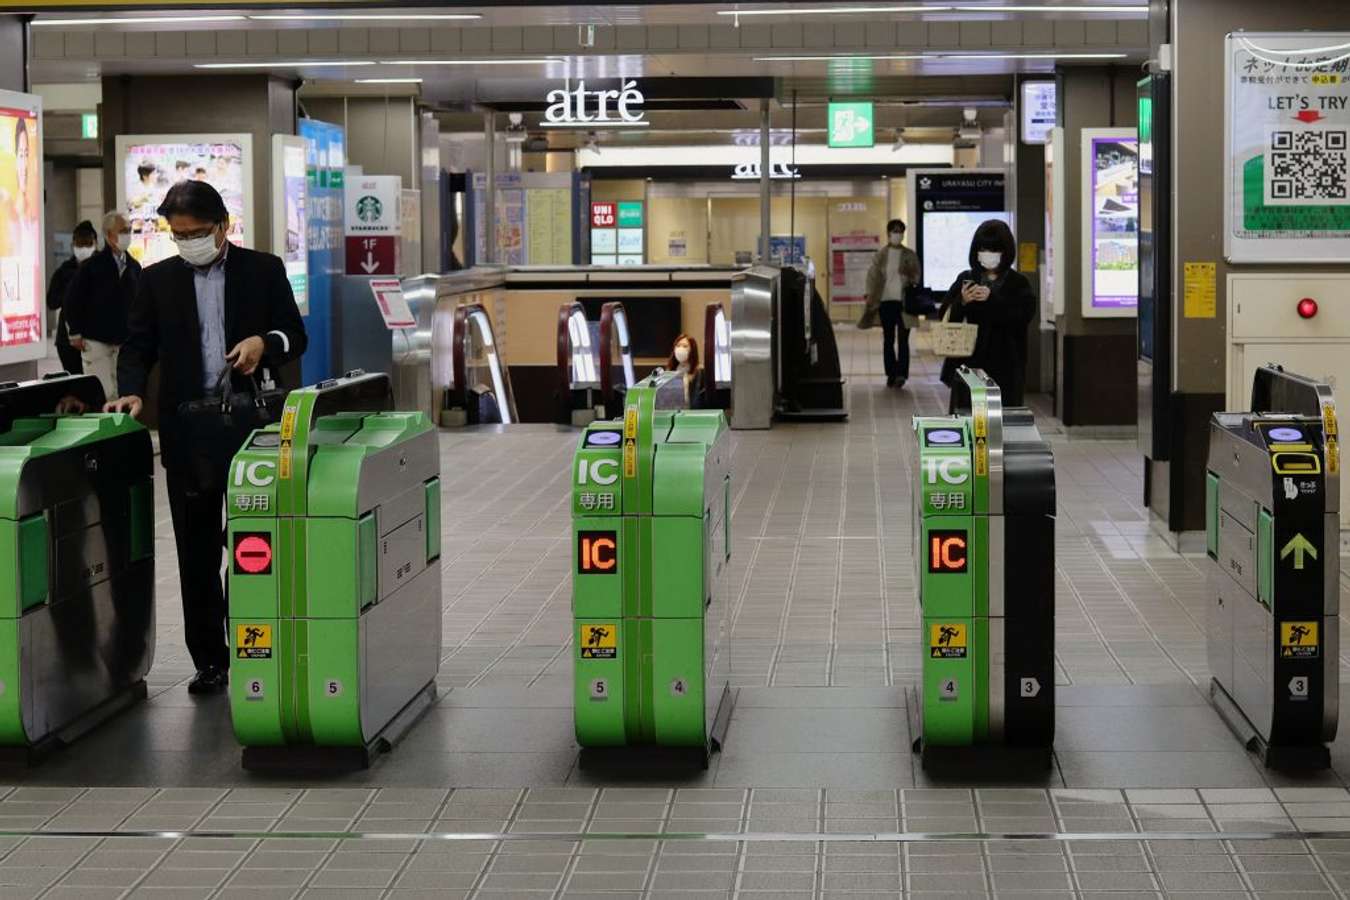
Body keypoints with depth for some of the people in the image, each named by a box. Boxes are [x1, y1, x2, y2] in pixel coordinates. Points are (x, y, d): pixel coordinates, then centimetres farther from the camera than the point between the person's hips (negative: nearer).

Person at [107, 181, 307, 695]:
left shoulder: (263, 271, 5)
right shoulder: (158, 280, 9)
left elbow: (295, 337, 7)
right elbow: (138, 346, 10)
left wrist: (266, 342, -14)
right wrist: (133, 391, -8)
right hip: (187, 434, 2)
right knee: (196, 552, 4)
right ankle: (209, 660, 10)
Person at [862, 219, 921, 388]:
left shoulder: (910, 256, 6)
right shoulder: (880, 255, 7)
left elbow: (916, 277, 8)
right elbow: (872, 276, 6)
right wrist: (869, 297, -3)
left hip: (904, 302, -1)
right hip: (886, 302, 1)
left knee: (903, 340, -7)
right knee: (888, 340, 5)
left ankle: (901, 374, -9)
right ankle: (891, 374, 12)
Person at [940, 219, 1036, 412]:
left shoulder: (1018, 283, 4)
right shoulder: (966, 280, 11)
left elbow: (1024, 315, -12)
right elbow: (945, 315, 5)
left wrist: (992, 299, -22)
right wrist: (962, 302, -15)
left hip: (1005, 365, -2)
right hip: (969, 363, 2)